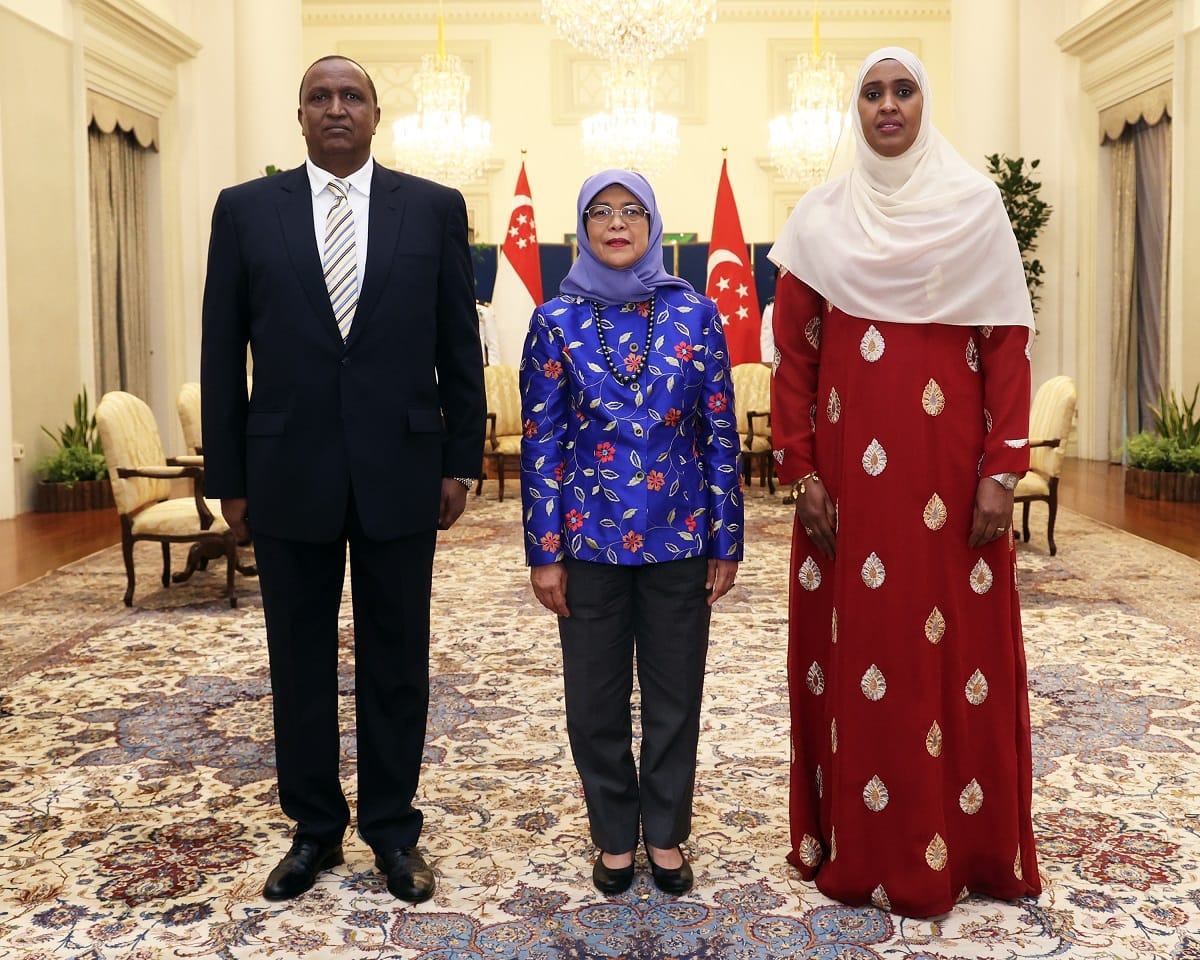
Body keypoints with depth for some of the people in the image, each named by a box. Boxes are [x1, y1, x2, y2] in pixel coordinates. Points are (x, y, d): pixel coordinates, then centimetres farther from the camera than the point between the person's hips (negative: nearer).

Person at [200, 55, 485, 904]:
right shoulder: (245, 210, 4)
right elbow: (223, 355, 4)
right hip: (288, 475, 1)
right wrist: (228, 477, 1)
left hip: (400, 471, 0)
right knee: (300, 663, 10)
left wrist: (460, 462, 1)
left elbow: (460, 348, 4)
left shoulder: (434, 208, 3)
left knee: (396, 661, 9)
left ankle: (394, 829, 25)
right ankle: (315, 829, 27)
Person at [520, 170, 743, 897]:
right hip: (590, 538, 0)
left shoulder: (695, 313, 0)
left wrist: (727, 540, 0)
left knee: (675, 695, 10)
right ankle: (614, 836, 30)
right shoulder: (557, 320, -1)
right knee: (596, 699, 10)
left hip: (678, 537, 0)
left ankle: (666, 834, 29)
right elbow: (541, 441, -1)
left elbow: (721, 432, 2)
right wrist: (544, 551, -4)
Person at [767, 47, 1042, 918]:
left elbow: (1009, 340, 0)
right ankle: (859, 846, 19)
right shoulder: (822, 215, 6)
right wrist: (802, 469, -2)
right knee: (855, 647, 5)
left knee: (960, 646, 3)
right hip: (852, 464, 1)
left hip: (950, 461, -1)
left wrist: (1002, 469, -7)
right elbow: (794, 351, 5)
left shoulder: (975, 202, 3)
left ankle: (964, 847, 19)